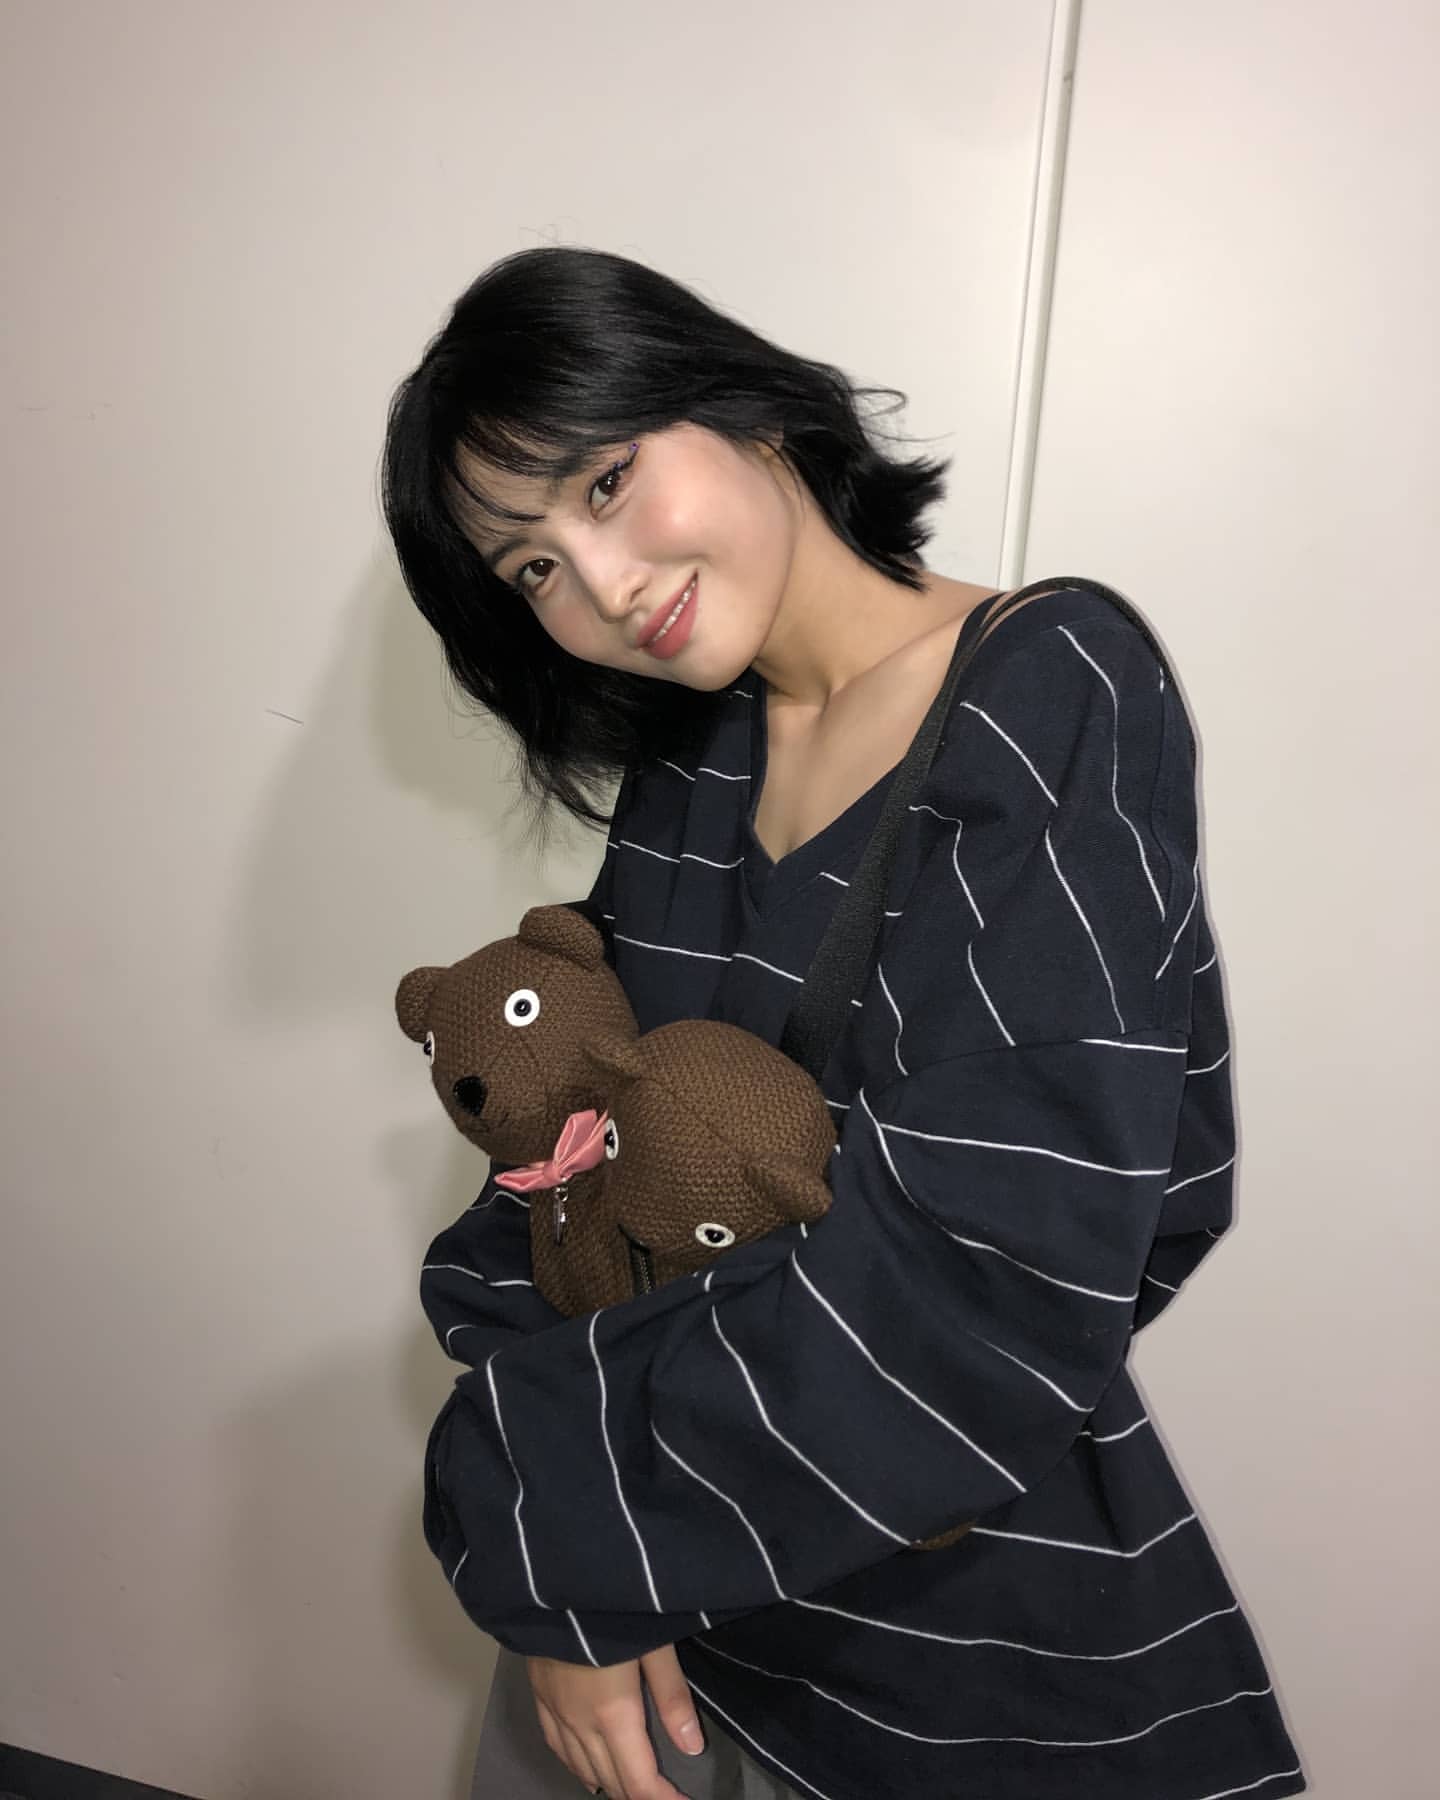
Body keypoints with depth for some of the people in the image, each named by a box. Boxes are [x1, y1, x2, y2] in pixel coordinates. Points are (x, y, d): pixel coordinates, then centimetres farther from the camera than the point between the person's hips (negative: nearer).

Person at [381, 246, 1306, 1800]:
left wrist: (553, 1514, -17)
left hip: (965, 1609, -5)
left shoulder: (1054, 696, -18)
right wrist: (560, 1583, -11)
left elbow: (990, 1281, -25)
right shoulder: (688, 756, 1)